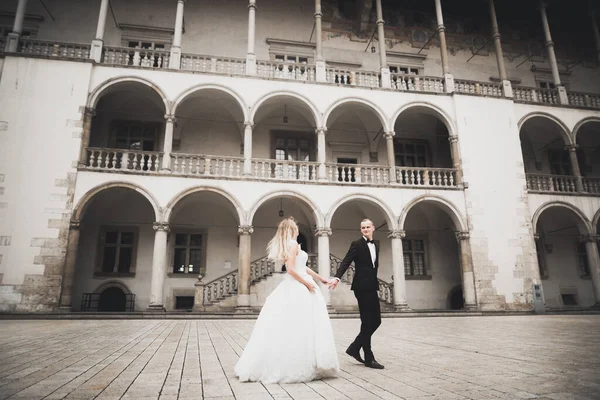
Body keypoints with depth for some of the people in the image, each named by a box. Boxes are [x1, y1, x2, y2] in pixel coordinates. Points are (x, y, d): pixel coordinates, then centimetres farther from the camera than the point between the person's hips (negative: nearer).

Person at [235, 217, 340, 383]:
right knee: (298, 327, -5)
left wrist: (321, 278, 24)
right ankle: (299, 366, 0)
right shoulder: (293, 244, -11)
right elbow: (291, 269, -20)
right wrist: (307, 283, -12)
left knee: (285, 327, 9)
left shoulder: (287, 245, 18)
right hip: (298, 288, -9)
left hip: (294, 287, 9)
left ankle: (273, 365, 12)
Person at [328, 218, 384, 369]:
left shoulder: (375, 246, 16)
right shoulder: (357, 244, -5)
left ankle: (354, 348, 20)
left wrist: (375, 284, 18)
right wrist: (337, 277, -28)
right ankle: (368, 358, 9)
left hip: (372, 287, 8)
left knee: (376, 321, 8)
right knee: (367, 323, -2)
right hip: (362, 287, -7)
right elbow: (346, 262, -14)